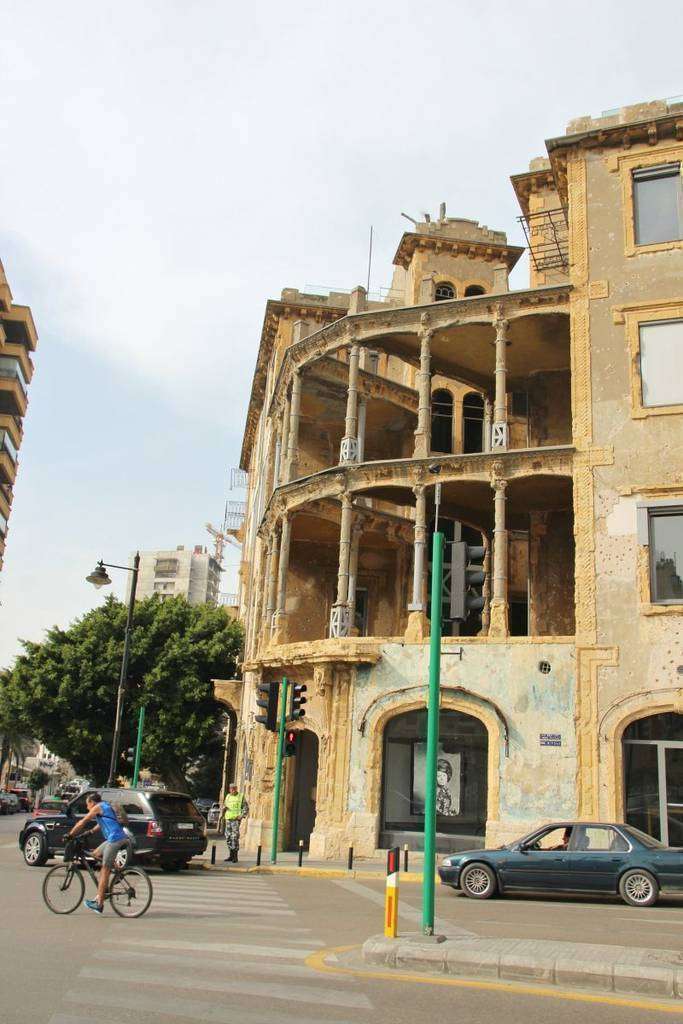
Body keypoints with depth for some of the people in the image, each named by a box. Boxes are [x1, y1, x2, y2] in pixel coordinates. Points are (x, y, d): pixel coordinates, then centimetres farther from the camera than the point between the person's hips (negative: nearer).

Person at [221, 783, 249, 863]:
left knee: (235, 837, -12)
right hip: (228, 819, 5)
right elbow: (224, 806, 23)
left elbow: (246, 808, 0)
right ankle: (231, 855, 17)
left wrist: (242, 816, -12)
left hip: (236, 819, -5)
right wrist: (224, 808, -1)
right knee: (228, 837, 6)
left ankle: (235, 856, -9)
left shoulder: (241, 796, 1)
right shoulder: (228, 796, 14)